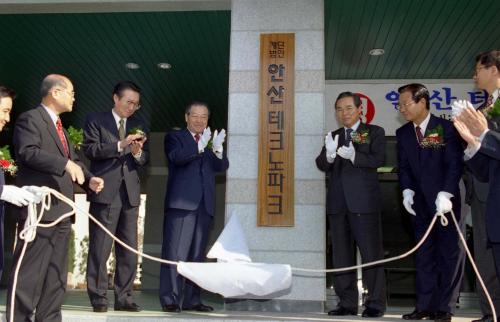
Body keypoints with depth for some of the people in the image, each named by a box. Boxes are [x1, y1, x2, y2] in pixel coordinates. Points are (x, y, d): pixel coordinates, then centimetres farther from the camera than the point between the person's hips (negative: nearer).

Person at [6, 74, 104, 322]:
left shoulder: (58, 125, 22)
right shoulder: (30, 119, -6)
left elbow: (72, 159, 23)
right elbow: (28, 152, -22)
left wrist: (89, 179, 6)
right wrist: (66, 164, -30)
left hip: (61, 210, 9)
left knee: (57, 273, 13)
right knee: (30, 272, -6)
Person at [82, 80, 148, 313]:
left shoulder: (138, 125, 16)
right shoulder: (96, 121, 4)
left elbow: (143, 161, 13)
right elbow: (90, 149, -8)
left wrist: (138, 152, -9)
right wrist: (120, 145, -17)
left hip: (130, 194, 4)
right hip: (105, 192, -4)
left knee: (129, 250, 5)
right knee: (100, 248, -1)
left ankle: (123, 297, 13)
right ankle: (98, 298, 8)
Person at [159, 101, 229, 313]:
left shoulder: (211, 141, 19)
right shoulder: (174, 137, 7)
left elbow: (222, 167, 4)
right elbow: (177, 157, -13)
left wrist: (218, 150, -16)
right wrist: (199, 147, -26)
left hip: (204, 206, 5)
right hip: (181, 204, -4)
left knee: (197, 256, 7)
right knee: (175, 254, -6)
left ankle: (191, 300, 13)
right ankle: (170, 300, -3)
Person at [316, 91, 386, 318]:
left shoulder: (374, 132, 5)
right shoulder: (333, 136, 17)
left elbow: (379, 159, -10)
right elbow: (321, 165, 6)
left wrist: (354, 156, -26)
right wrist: (329, 154, -16)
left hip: (364, 201, -5)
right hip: (337, 203, 5)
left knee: (371, 253, -2)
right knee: (341, 254, 7)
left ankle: (375, 303, 6)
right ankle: (347, 303, 15)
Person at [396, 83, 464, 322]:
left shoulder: (445, 128, -7)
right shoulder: (403, 133, 8)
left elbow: (455, 164, -12)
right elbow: (403, 167, 7)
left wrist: (445, 194, -22)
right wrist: (407, 190, -10)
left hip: (445, 202, -4)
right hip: (420, 204, 4)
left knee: (450, 255, -1)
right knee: (424, 256, 7)